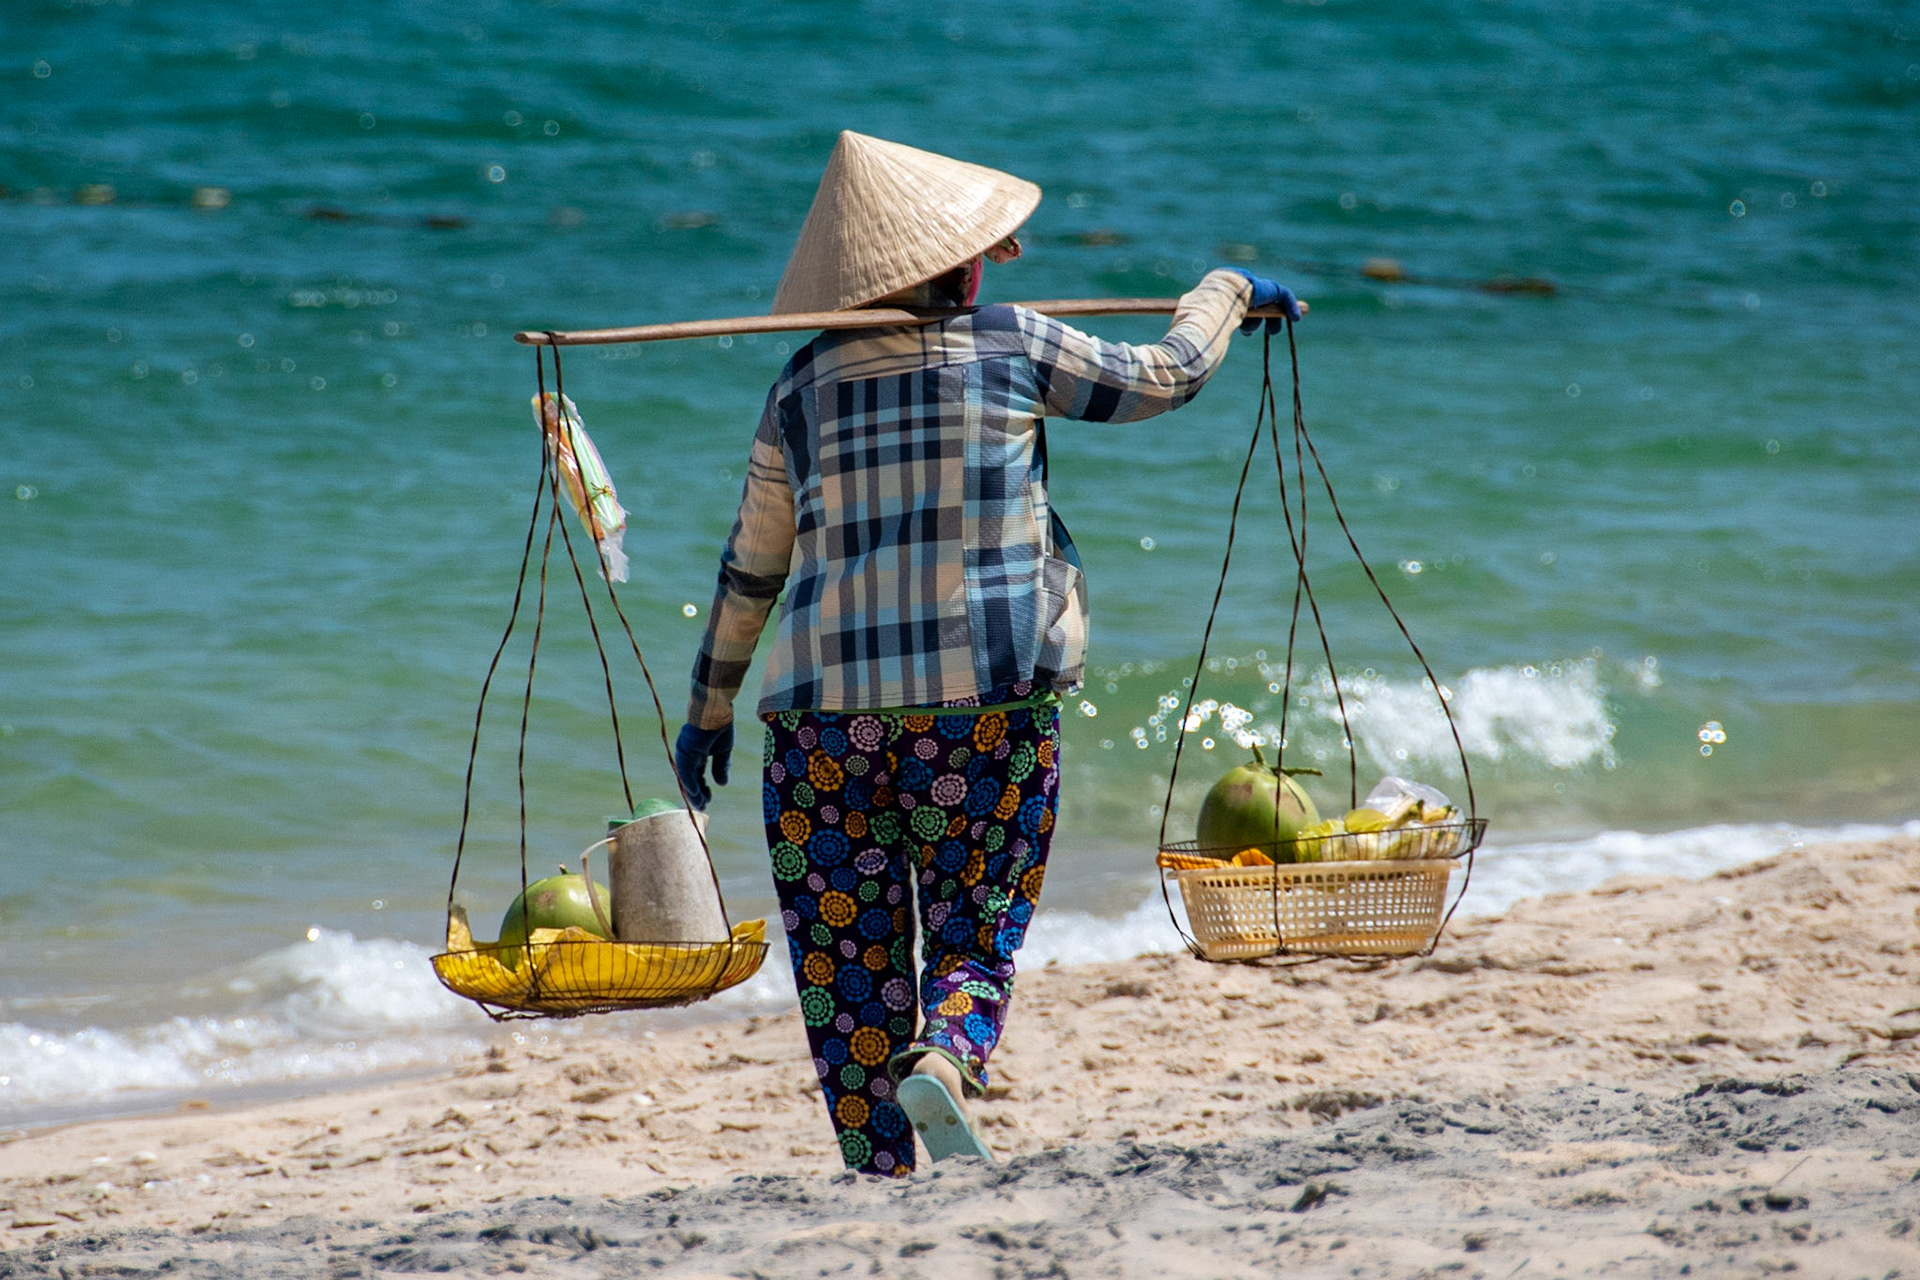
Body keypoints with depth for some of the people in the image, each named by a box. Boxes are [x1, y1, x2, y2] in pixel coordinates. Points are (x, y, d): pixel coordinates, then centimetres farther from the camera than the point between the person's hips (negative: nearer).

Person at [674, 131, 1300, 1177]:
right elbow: (1162, 378, 14)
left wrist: (709, 707, 24)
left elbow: (750, 567, 14)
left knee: (848, 957, 7)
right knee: (976, 929, 7)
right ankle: (944, 1063, -22)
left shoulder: (804, 384, 9)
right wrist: (1230, 290, 33)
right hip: (984, 694, -2)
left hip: (827, 698, 2)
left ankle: (878, 1171, 3)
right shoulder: (1011, 345, 2)